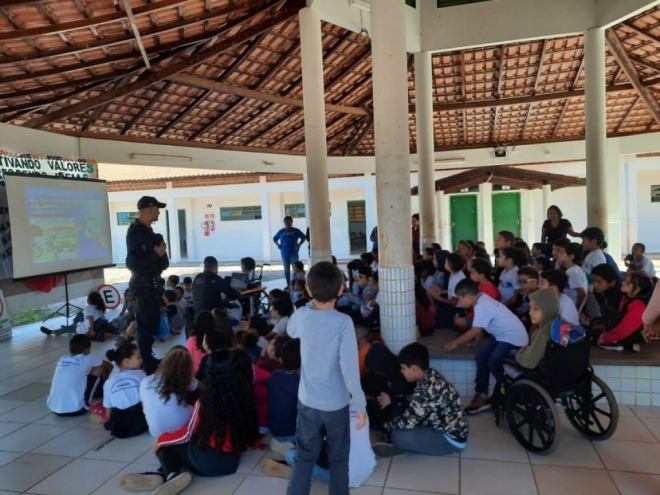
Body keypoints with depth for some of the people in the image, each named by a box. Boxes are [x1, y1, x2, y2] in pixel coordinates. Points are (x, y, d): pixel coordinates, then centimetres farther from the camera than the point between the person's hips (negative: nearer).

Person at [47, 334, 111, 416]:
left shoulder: (61, 359, 13)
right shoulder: (87, 359, 0)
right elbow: (109, 366, 16)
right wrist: (105, 378, 38)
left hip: (54, 409, 6)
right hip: (75, 410, -6)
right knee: (100, 368, 8)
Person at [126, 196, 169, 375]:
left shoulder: (147, 231, 13)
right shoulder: (135, 232, -15)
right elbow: (133, 263, -24)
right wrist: (157, 254, -21)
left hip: (152, 283, 10)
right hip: (143, 285, -10)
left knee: (152, 323, 16)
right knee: (146, 325, -3)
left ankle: (148, 359, 28)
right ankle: (145, 363, 7)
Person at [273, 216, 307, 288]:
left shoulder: (296, 231, 1)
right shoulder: (281, 231, 5)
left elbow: (304, 237, 5)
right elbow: (274, 239, 17)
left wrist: (299, 244, -6)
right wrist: (277, 244, 0)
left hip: (294, 253, -2)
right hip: (284, 254, 2)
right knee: (286, 270, 7)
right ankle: (288, 285, 15)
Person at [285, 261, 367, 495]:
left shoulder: (302, 316, -9)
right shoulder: (343, 322, -21)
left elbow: (290, 331, 16)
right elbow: (350, 368, -23)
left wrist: (312, 302, 11)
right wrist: (361, 405, -13)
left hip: (307, 401, 3)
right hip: (336, 403, -3)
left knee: (304, 456, 18)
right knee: (338, 458, 18)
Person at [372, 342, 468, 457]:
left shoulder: (428, 389, -32)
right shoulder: (430, 375, -4)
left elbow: (407, 422, -27)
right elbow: (417, 400, 16)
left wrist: (385, 426, -9)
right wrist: (392, 400, 11)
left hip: (452, 439, -10)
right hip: (450, 428, 10)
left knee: (398, 436, -25)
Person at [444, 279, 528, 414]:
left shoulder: (482, 306, -25)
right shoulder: (482, 299, 3)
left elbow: (475, 331, -22)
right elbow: (479, 329, 11)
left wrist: (455, 343, -13)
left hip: (514, 337, -10)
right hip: (502, 335, 10)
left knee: (493, 362, -22)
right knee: (481, 356, -1)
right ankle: (482, 396, 3)